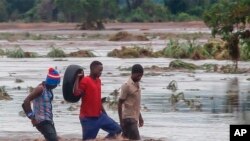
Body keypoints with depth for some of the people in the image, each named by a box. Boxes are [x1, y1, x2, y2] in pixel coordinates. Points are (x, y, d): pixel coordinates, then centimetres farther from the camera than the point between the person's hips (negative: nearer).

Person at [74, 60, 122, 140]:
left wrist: (104, 113, 21)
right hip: (88, 118, -8)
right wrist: (77, 78, -22)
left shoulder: (98, 81, 12)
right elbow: (76, 93, -28)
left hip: (99, 116, 8)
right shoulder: (85, 80, -13)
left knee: (117, 129, 5)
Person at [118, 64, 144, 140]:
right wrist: (121, 121, -16)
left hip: (134, 118, 8)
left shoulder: (137, 85, 12)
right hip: (129, 118, -8)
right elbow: (120, 103, -13)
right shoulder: (127, 85, -14)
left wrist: (140, 117, 22)